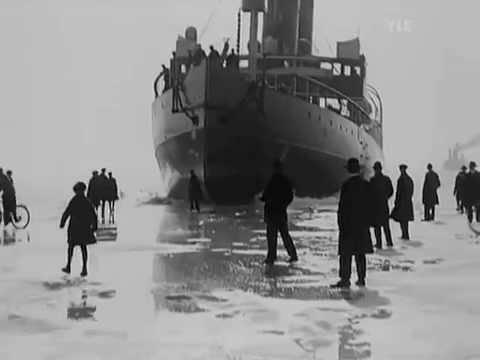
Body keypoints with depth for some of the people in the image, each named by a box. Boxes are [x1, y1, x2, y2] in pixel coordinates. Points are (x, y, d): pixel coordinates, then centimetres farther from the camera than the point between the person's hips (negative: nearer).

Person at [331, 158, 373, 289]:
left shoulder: (347, 185, -14)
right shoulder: (366, 185, 3)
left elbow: (342, 206, -13)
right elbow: (369, 205, 8)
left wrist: (340, 224, -7)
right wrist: (367, 222, 15)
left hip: (348, 224, -5)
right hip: (363, 224, 5)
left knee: (346, 253, -2)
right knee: (360, 253, 11)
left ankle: (345, 280, -3)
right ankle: (361, 279, 14)